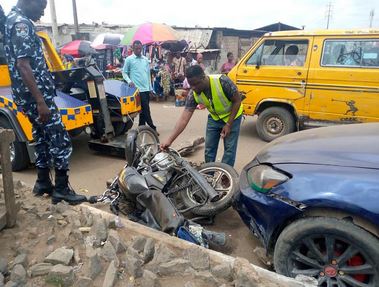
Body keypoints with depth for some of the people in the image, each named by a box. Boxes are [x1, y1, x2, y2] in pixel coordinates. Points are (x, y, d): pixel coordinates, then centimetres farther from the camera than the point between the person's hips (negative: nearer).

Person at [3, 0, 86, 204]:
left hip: (26, 95, 10)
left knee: (42, 138, 17)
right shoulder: (22, 24, -15)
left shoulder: (11, 20, 17)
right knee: (60, 140, -6)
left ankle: (43, 182, 25)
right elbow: (23, 66, -23)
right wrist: (41, 101, -25)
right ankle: (61, 189, 1)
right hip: (35, 95, -10)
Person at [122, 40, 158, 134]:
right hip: (138, 89, -6)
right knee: (146, 110, -6)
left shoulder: (146, 59, 14)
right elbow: (124, 72, 2)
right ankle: (152, 128, -1)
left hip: (146, 89, 6)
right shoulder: (129, 59, -1)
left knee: (144, 110, 11)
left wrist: (150, 87, 15)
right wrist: (129, 81, -16)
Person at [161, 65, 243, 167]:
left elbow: (237, 101, -21)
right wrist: (169, 140, -31)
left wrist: (228, 124, -21)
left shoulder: (222, 81, -34)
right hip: (214, 117, 4)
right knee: (209, 149, 7)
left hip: (232, 116, -3)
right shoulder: (193, 94, -22)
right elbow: (184, 118, -24)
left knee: (229, 149, -3)